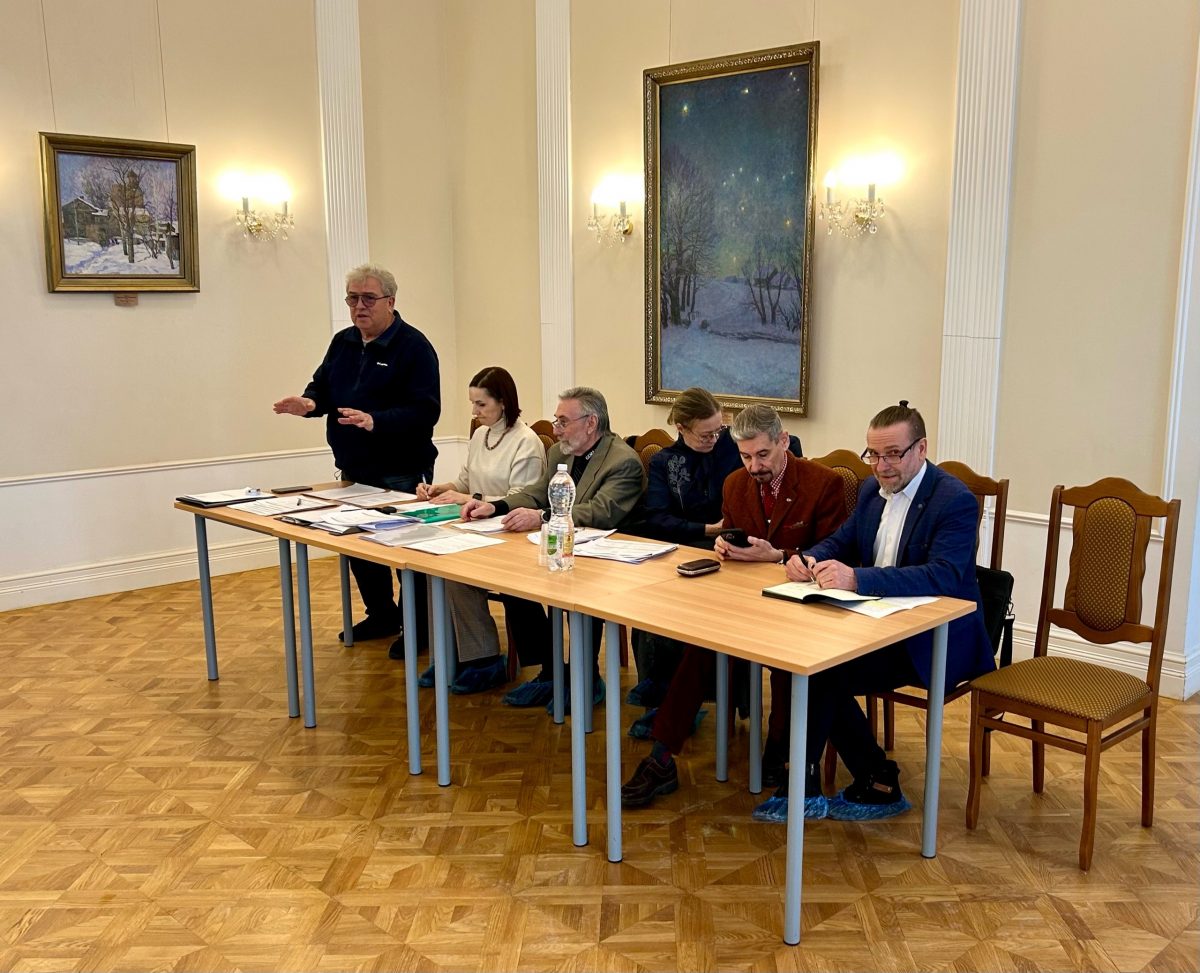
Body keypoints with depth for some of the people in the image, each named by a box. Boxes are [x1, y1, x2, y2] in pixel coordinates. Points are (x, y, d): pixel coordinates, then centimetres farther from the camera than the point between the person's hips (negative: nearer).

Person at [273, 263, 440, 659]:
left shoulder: (413, 346, -14)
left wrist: (374, 421, -35)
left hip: (400, 474, -8)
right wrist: (310, 402, -8)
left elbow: (425, 411, -23)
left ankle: (420, 627, 17)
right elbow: (323, 386, 17)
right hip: (352, 469, 8)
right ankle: (382, 615, 35)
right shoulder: (343, 342, 10)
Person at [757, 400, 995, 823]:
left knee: (822, 671, -22)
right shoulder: (873, 490, 9)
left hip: (937, 641, -8)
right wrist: (809, 558, -10)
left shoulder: (955, 501, -16)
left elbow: (944, 576, -29)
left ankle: (805, 791, -4)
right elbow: (842, 542, 16)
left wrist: (857, 578, -39)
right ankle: (878, 784, -3)